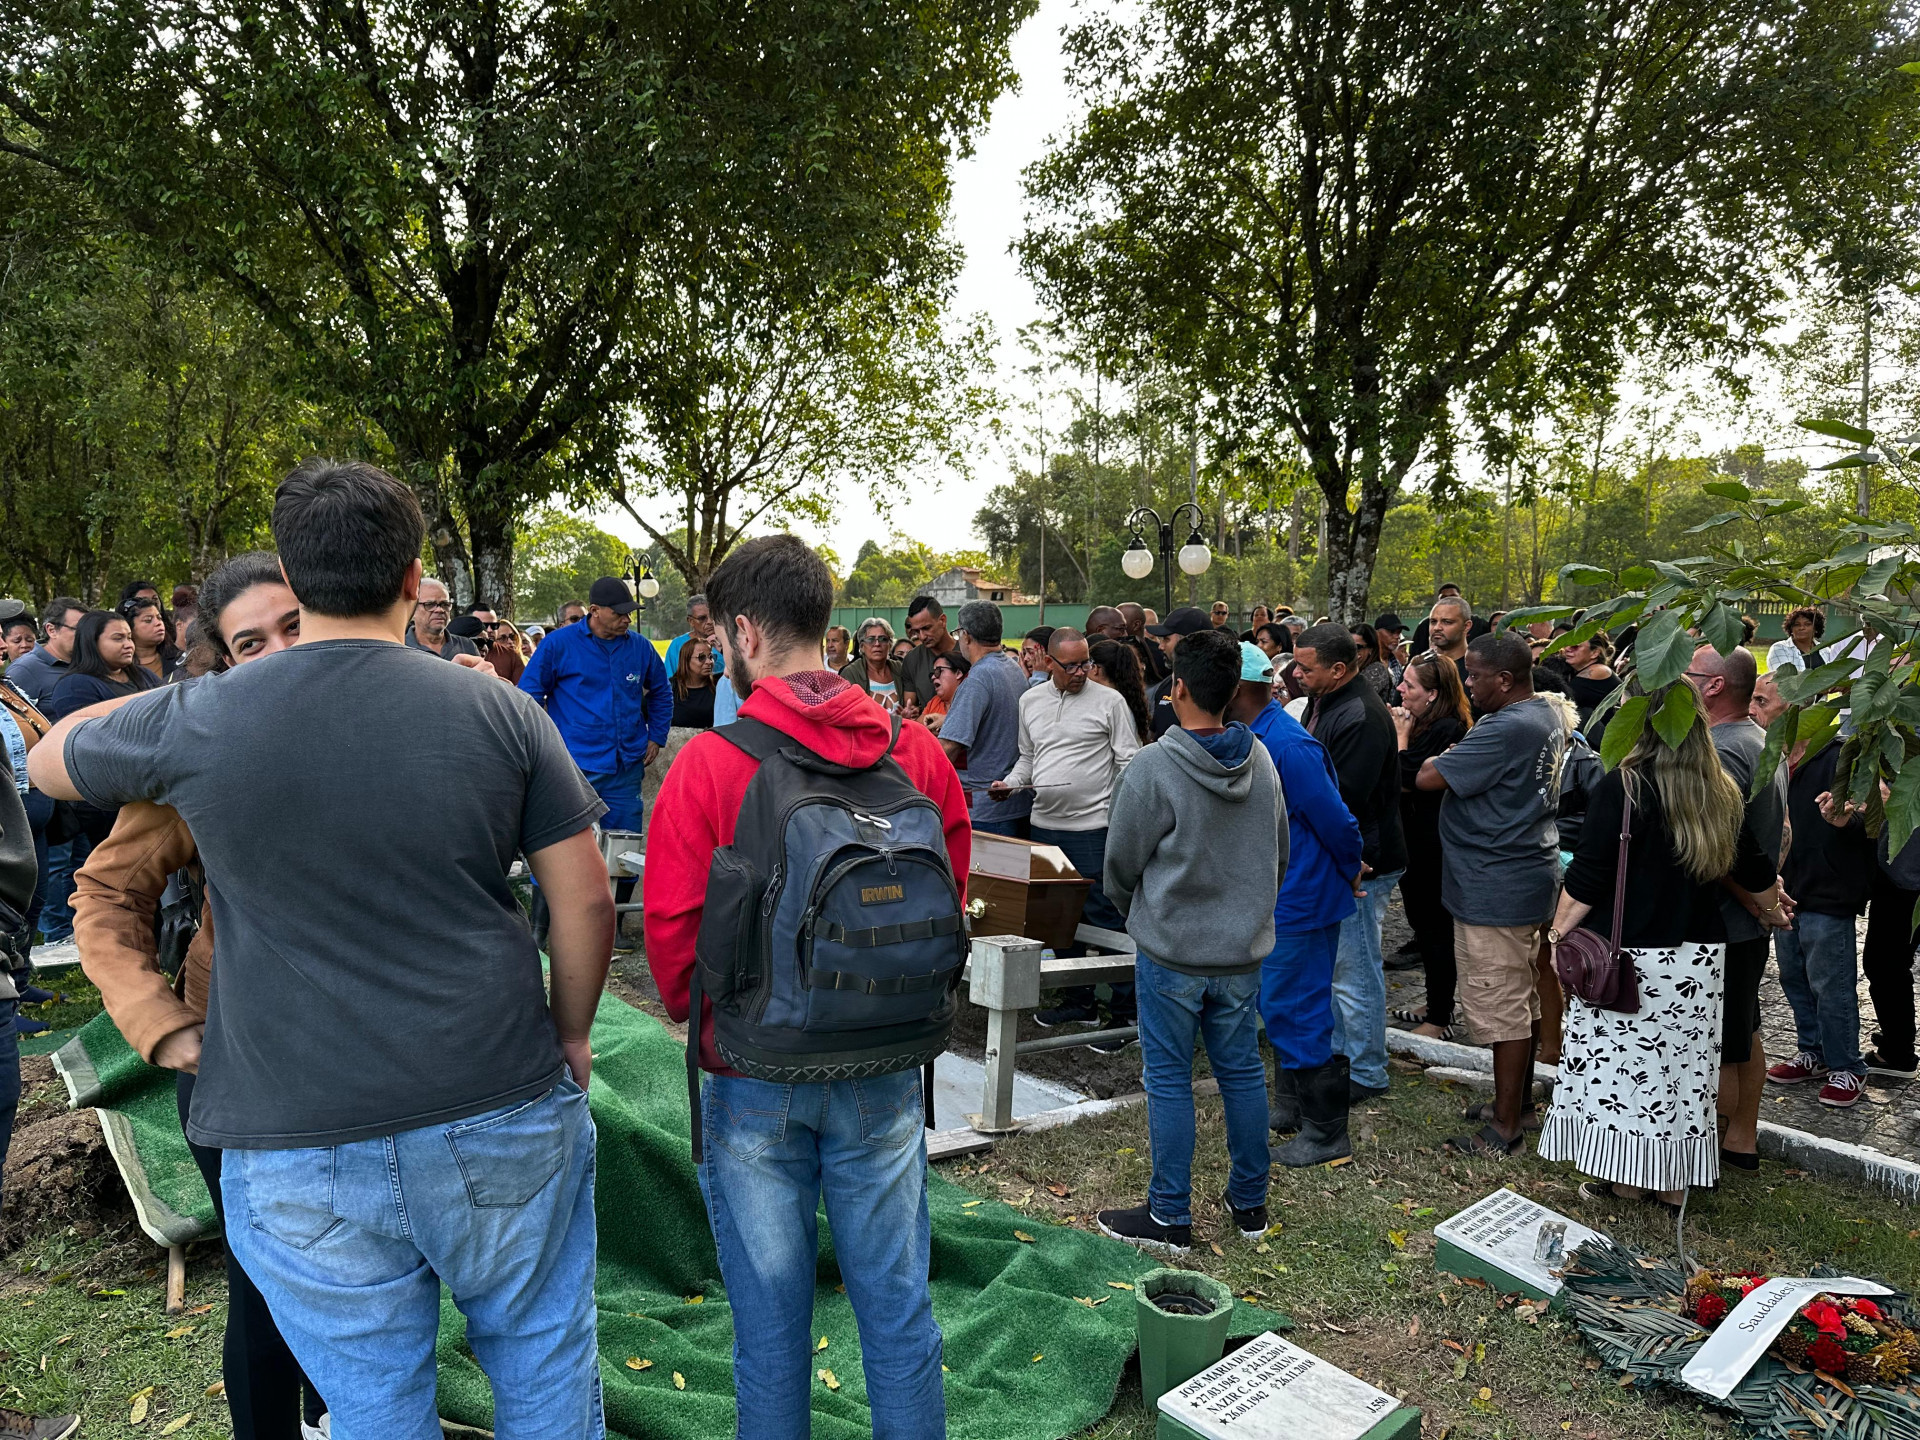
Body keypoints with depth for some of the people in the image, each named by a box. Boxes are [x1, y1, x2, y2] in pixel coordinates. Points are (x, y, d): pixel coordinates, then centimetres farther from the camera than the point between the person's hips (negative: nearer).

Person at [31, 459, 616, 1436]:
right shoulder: (497, 711, -6)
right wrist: (569, 1033, 11)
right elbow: (585, 898, -4)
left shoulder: (197, 722, -6)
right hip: (502, 1113, 0)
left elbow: (47, 761, 16)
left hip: (302, 1149, 0)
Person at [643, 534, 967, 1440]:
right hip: (884, 1070, 3)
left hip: (754, 1075, -2)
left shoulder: (710, 763, -16)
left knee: (770, 1321, 15)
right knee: (897, 1305, 17)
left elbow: (671, 932, -11)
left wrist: (703, 1022, 9)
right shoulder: (916, 751, -6)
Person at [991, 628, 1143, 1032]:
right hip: (1044, 826, 6)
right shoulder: (1030, 701, 11)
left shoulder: (1110, 701, -3)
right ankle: (1078, 1000, 27)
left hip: (1094, 827, -5)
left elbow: (1129, 764, -5)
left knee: (1105, 918, -3)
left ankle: (1125, 1011, 6)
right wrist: (1010, 783, 3)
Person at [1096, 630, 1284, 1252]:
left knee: (1169, 1079, 5)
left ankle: (1169, 1215, 15)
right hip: (1244, 949, 5)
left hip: (1171, 950, -5)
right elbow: (1280, 855, 12)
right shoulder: (1262, 761, 0)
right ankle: (1250, 1202, 29)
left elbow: (1120, 865, -6)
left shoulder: (1153, 767, -18)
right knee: (1243, 1071, 15)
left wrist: (1136, 914, 14)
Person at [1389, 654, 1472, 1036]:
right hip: (1418, 839, 10)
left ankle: (1439, 1020, 9)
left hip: (1433, 843, -10)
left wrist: (1401, 737, -14)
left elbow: (1407, 780, -23)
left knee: (1435, 926, -1)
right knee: (1424, 922, 19)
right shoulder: (1424, 724, 11)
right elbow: (1403, 782, 7)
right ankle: (1436, 1003, 32)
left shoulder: (1446, 729, -19)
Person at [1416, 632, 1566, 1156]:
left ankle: (1505, 1125, 10)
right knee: (1524, 1001, 20)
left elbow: (1429, 777, -23)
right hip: (1530, 877, 11)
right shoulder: (1547, 717, 9)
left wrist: (1434, 759, -3)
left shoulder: (1506, 729, -24)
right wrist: (1452, 759, 1)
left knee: (1501, 1009, 0)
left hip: (1495, 890, -11)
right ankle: (1517, 1100, 34)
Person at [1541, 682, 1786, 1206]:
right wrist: (1773, 913, 34)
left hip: (1626, 955, -6)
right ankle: (1674, 1181, 26)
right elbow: (1755, 872, 15)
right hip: (1697, 957, 6)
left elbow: (1586, 879, -16)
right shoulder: (1720, 792, 4)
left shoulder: (1622, 787, -15)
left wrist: (1557, 934, -5)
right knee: (1682, 1062, 15)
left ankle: (1625, 1181, 14)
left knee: (1618, 1062, 5)